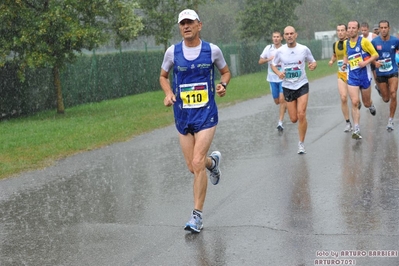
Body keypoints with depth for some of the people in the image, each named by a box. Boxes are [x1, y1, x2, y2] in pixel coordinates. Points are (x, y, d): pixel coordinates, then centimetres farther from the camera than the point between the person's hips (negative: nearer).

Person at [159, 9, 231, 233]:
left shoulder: (212, 50, -3)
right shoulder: (172, 52, 0)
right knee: (193, 167, 8)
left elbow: (226, 72, 13)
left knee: (197, 164, -15)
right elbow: (163, 76, 15)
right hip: (183, 116, 3)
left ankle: (197, 216, -5)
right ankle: (212, 161, 46)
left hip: (206, 114, -3)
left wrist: (223, 85, -8)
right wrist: (169, 94, -4)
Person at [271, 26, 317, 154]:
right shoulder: (280, 51, -5)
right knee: (293, 118, 3)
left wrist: (313, 65, -17)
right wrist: (278, 73, -12)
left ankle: (301, 143, 1)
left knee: (301, 115, -14)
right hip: (287, 87, 1)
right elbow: (273, 65, 9)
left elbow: (313, 62, 7)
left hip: (302, 85, -1)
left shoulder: (304, 49, -6)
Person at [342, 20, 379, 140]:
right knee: (354, 102, -12)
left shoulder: (364, 41, -9)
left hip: (364, 75, -2)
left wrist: (366, 62, -21)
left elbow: (375, 55, -6)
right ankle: (356, 130, -11)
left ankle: (371, 105, 52)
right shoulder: (346, 43, 5)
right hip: (352, 76, 2)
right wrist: (345, 63, 4)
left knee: (366, 103, 12)